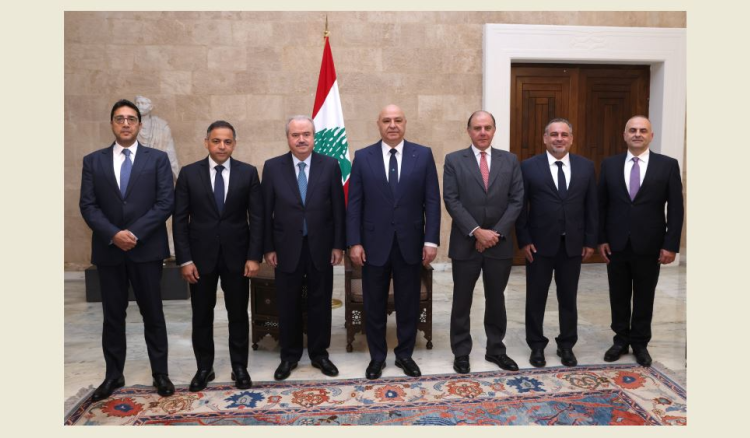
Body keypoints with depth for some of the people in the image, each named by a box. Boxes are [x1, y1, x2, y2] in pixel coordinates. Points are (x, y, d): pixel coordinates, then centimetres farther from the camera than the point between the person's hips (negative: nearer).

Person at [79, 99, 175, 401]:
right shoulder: (93, 161, 8)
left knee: (153, 314, 6)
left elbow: (166, 203, -6)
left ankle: (160, 373, 18)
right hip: (108, 250, 2)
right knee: (112, 315, 11)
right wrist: (113, 234, -14)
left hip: (147, 249, -2)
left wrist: (135, 233, -15)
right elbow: (87, 206, 0)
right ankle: (113, 375, 24)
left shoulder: (157, 159, 2)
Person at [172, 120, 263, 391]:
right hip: (201, 255, 1)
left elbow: (257, 218, -2)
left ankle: (240, 367, 24)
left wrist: (254, 256, -9)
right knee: (201, 316, 11)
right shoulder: (189, 173, -1)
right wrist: (184, 260, -7)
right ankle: (204, 368, 27)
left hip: (237, 255, 0)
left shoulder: (248, 173, -1)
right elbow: (180, 220, -1)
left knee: (238, 314, 9)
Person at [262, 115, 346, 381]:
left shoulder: (330, 165, -2)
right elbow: (266, 211, 0)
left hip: (321, 247, 0)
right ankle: (289, 356, 27)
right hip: (287, 248, 0)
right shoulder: (272, 167, -1)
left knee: (320, 303, 11)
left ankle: (319, 353, 27)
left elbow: (338, 208, 0)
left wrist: (338, 245, -3)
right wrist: (268, 247, -3)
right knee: (288, 305, 10)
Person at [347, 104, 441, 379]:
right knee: (374, 305, 11)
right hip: (374, 243, 0)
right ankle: (377, 356, 28)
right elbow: (354, 203, 0)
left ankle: (405, 354, 30)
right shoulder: (363, 157, 1)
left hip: (410, 243, 0)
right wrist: (354, 242, -6)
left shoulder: (423, 155, 1)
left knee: (408, 303, 12)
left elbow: (432, 201, -1)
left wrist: (431, 240, -7)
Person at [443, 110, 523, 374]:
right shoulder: (454, 160, -1)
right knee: (462, 301, 7)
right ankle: (461, 353, 21)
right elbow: (451, 201, -8)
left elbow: (516, 201, 0)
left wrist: (496, 233, -10)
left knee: (496, 300, 14)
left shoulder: (510, 160, 6)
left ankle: (496, 350, 29)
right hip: (465, 243, -2)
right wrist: (477, 231, -16)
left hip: (500, 243, 2)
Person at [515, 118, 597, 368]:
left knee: (568, 298, 13)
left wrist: (590, 241, 2)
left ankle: (566, 345, 29)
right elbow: (520, 207, -4)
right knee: (536, 297, 9)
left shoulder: (586, 167, 4)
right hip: (539, 244, -2)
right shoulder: (529, 167, -4)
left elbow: (591, 206, 5)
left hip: (573, 244, 2)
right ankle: (537, 346, 24)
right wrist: (524, 240, -9)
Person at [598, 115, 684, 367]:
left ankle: (640, 344, 27)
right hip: (616, 244, 2)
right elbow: (601, 206, 4)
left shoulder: (668, 165, -2)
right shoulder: (609, 165, 3)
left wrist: (671, 245, -9)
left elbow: (676, 209, -3)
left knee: (644, 298, 11)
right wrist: (601, 239, -2)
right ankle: (621, 340, 28)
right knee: (618, 296, 12)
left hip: (649, 245, -1)